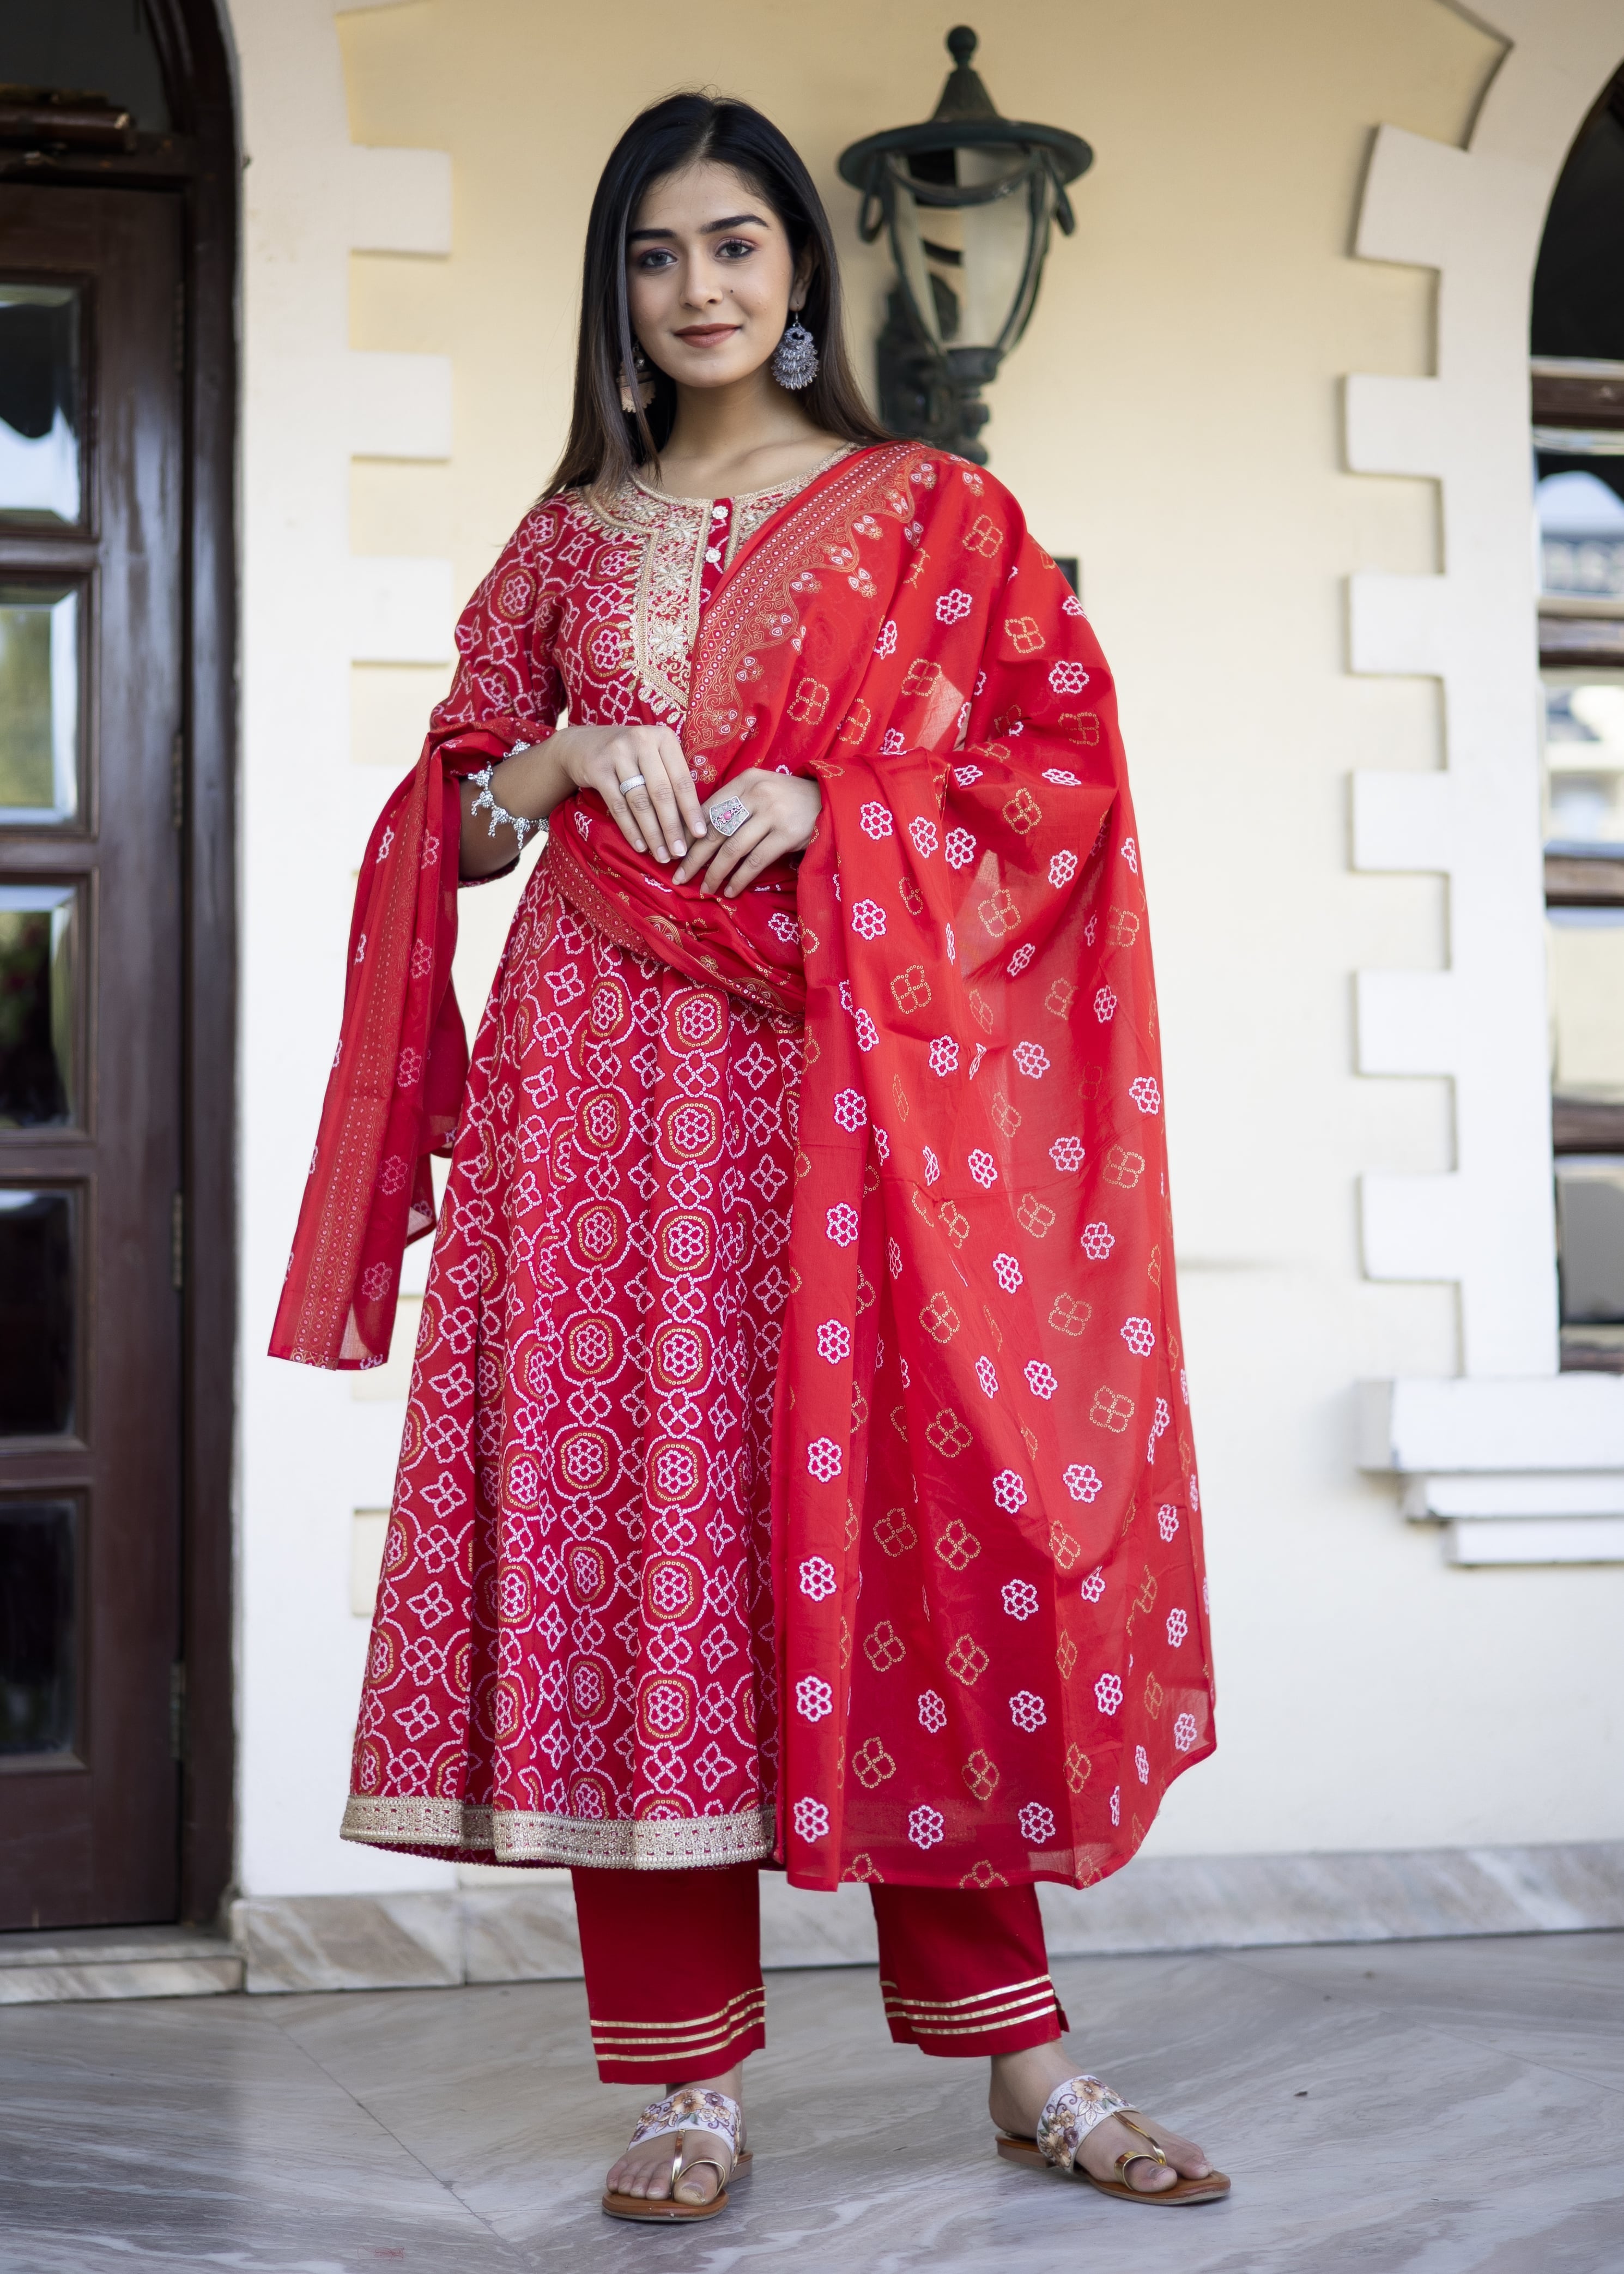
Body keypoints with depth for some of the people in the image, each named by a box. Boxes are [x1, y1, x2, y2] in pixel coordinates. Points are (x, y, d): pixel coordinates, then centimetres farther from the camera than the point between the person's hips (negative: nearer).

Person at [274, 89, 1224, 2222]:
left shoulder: (929, 512, 11)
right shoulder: (567, 539, 17)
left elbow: (1063, 756, 2)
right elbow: (456, 821, 17)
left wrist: (823, 801, -9)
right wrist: (573, 757, -4)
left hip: (848, 1073, -2)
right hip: (607, 1069, 2)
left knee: (902, 1521, -5)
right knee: (629, 1521, -4)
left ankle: (1019, 2055, 5)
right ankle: (691, 2076, 2)